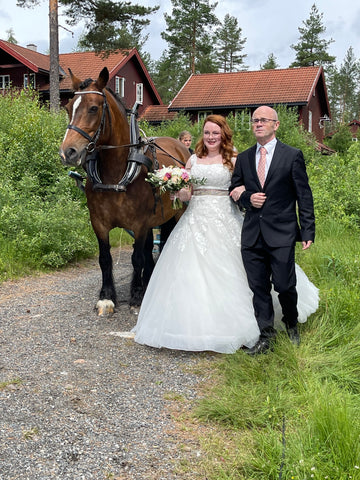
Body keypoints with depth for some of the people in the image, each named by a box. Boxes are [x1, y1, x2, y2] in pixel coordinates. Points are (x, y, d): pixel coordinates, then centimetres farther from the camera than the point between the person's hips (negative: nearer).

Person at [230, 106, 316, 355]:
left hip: (282, 234, -3)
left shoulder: (293, 155, 0)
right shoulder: (243, 158, 11)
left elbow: (304, 196, -1)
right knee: (259, 288, 8)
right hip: (252, 235, 4)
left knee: (285, 286, 1)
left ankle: (292, 325, 30)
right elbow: (234, 191, 19)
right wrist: (248, 198, -4)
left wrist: (308, 231, -6)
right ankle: (266, 335, 22)